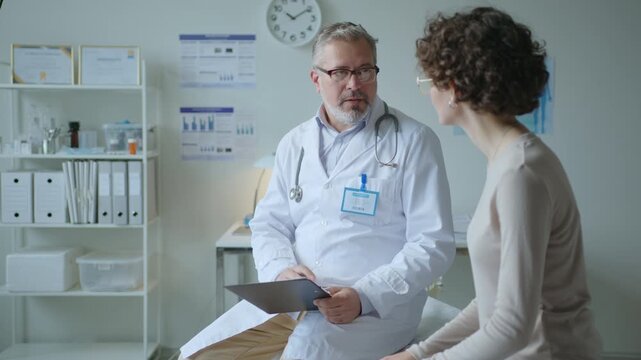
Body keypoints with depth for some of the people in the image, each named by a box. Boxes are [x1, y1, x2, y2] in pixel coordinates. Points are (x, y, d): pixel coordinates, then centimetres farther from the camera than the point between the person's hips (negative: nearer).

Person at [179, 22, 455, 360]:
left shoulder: (413, 141, -3)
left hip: (378, 304, -5)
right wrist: (281, 270, -10)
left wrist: (364, 297, -20)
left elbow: (433, 245, -8)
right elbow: (269, 222, 13)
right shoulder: (294, 143, 12)